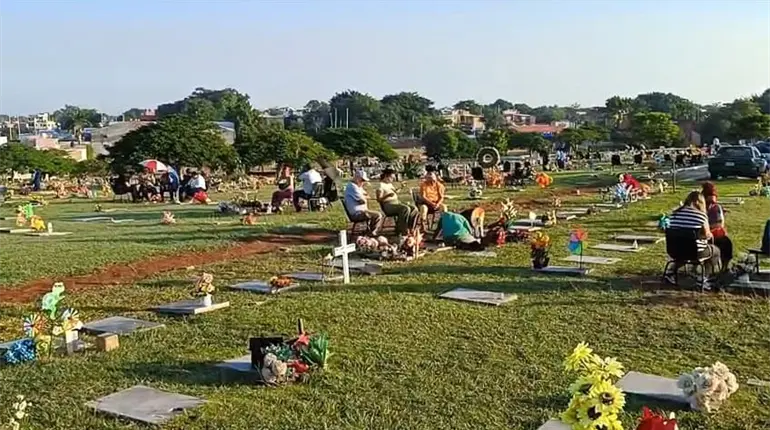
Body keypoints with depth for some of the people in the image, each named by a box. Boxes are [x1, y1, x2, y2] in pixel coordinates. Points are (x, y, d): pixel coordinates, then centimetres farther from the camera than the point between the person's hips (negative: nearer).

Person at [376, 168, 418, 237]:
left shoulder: (390, 184, 22)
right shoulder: (381, 185, -5)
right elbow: (379, 199, -14)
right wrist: (388, 195, -28)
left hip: (396, 203, 9)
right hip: (388, 205, -9)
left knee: (414, 209, -7)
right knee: (406, 209, -31)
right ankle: (400, 231, -27)